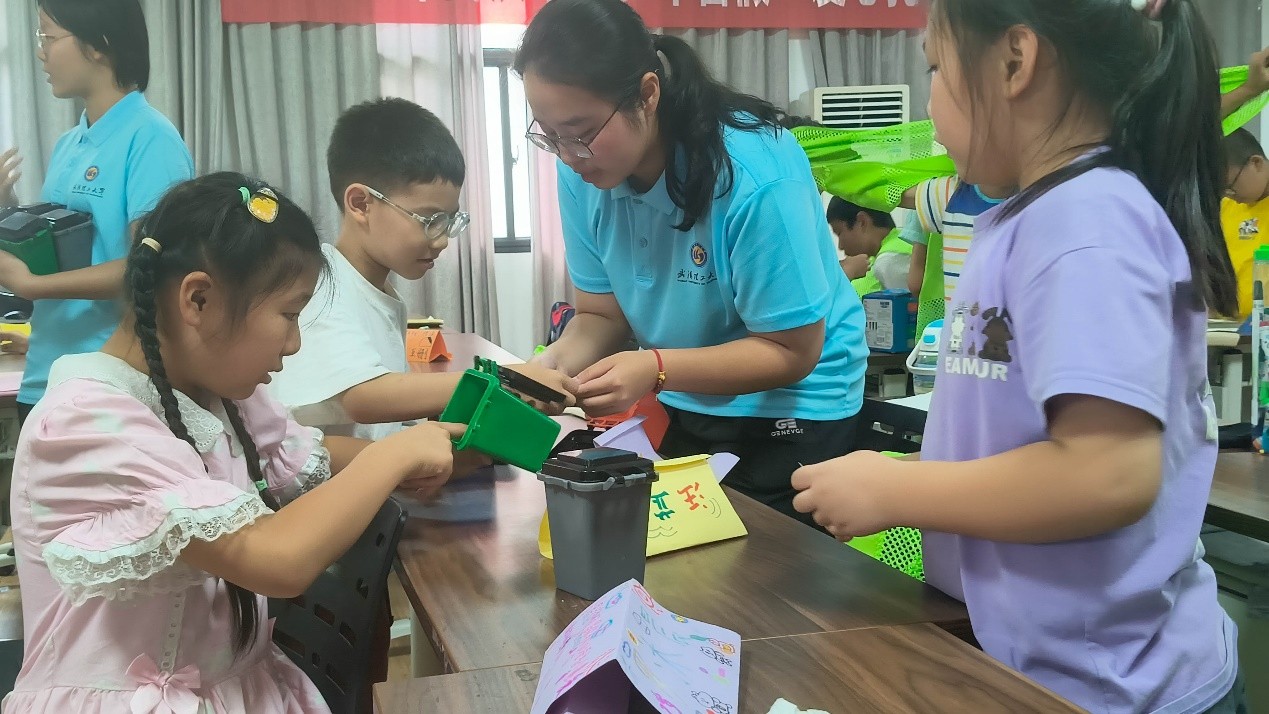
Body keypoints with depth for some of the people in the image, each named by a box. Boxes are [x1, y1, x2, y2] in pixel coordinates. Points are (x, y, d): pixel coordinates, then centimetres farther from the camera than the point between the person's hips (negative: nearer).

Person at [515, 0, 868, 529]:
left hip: (789, 410, -5)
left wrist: (656, 369, -35)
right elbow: (600, 314, -2)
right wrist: (553, 364, -24)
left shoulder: (756, 177, -29)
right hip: (677, 410, 6)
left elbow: (792, 351, -22)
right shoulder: (584, 175, -12)